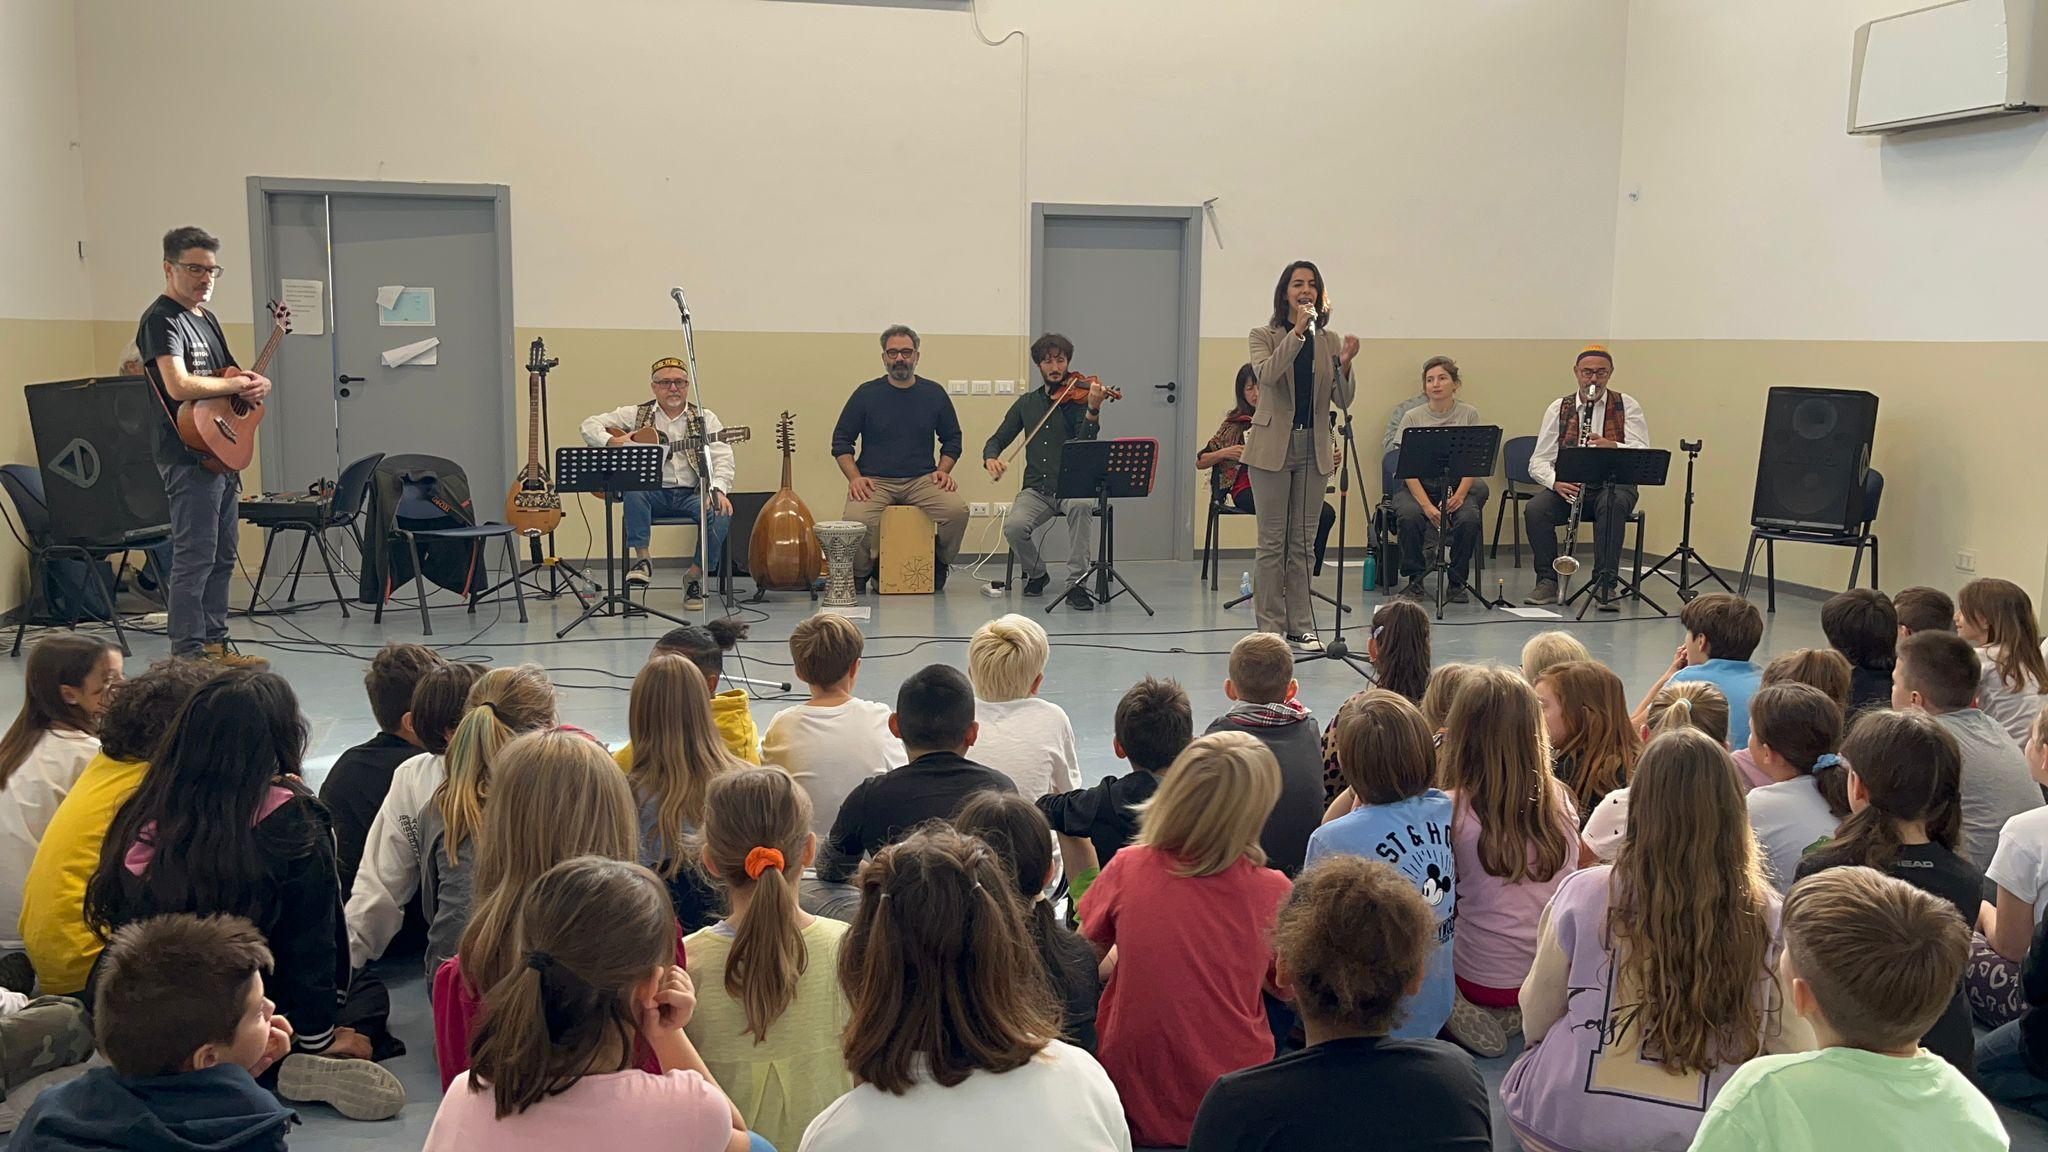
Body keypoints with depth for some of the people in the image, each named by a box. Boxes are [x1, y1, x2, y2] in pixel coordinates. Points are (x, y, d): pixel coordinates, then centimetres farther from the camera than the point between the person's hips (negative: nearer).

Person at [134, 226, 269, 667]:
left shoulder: (207, 319, 19)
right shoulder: (161, 319, -10)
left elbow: (229, 375, 25)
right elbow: (179, 386, -24)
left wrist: (256, 384, 2)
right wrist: (238, 384, -12)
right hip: (187, 455, -10)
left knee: (222, 555, 13)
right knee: (194, 559, -8)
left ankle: (215, 644, 21)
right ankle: (188, 655, -4)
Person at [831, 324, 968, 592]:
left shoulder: (934, 393, 10)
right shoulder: (866, 394, 5)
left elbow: (952, 439, 19)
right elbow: (841, 440, 7)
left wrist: (943, 471, 2)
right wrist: (854, 477, -8)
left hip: (923, 479, 2)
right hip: (874, 480, -1)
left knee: (957, 510, -27)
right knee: (855, 519, -32)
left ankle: (938, 566, 3)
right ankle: (860, 574, 0)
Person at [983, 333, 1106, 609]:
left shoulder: (1077, 397, 1)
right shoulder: (1026, 403, 13)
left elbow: (1084, 446, -15)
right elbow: (996, 440, 17)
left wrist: (1093, 410, -34)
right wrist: (990, 458, -7)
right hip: (1036, 490, 3)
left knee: (1081, 506, -38)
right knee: (1014, 526, -27)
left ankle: (1076, 584, -29)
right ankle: (1036, 574, 5)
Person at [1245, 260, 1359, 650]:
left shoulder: (1330, 342, 9)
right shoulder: (1264, 336, 0)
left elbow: (1343, 401, 1)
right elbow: (1266, 374, -21)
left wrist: (1345, 365, -17)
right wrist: (1297, 332, -26)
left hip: (1314, 449, 3)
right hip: (1273, 446, -3)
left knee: (1302, 542, 8)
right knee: (1272, 542, 0)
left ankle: (1301, 626, 13)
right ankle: (1271, 628, 5)